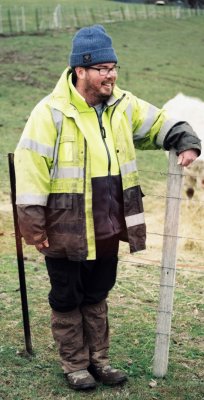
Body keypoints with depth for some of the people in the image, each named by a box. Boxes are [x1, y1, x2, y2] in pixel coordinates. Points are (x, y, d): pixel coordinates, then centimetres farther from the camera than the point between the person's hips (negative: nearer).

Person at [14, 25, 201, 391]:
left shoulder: (123, 106, 3)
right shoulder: (52, 112, -16)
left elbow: (161, 125, 15)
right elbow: (31, 167, -16)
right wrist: (33, 226, -16)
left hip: (107, 230, 6)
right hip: (66, 232, -5)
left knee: (97, 297, 20)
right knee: (67, 300, 11)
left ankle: (98, 359, 36)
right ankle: (74, 364, 28)